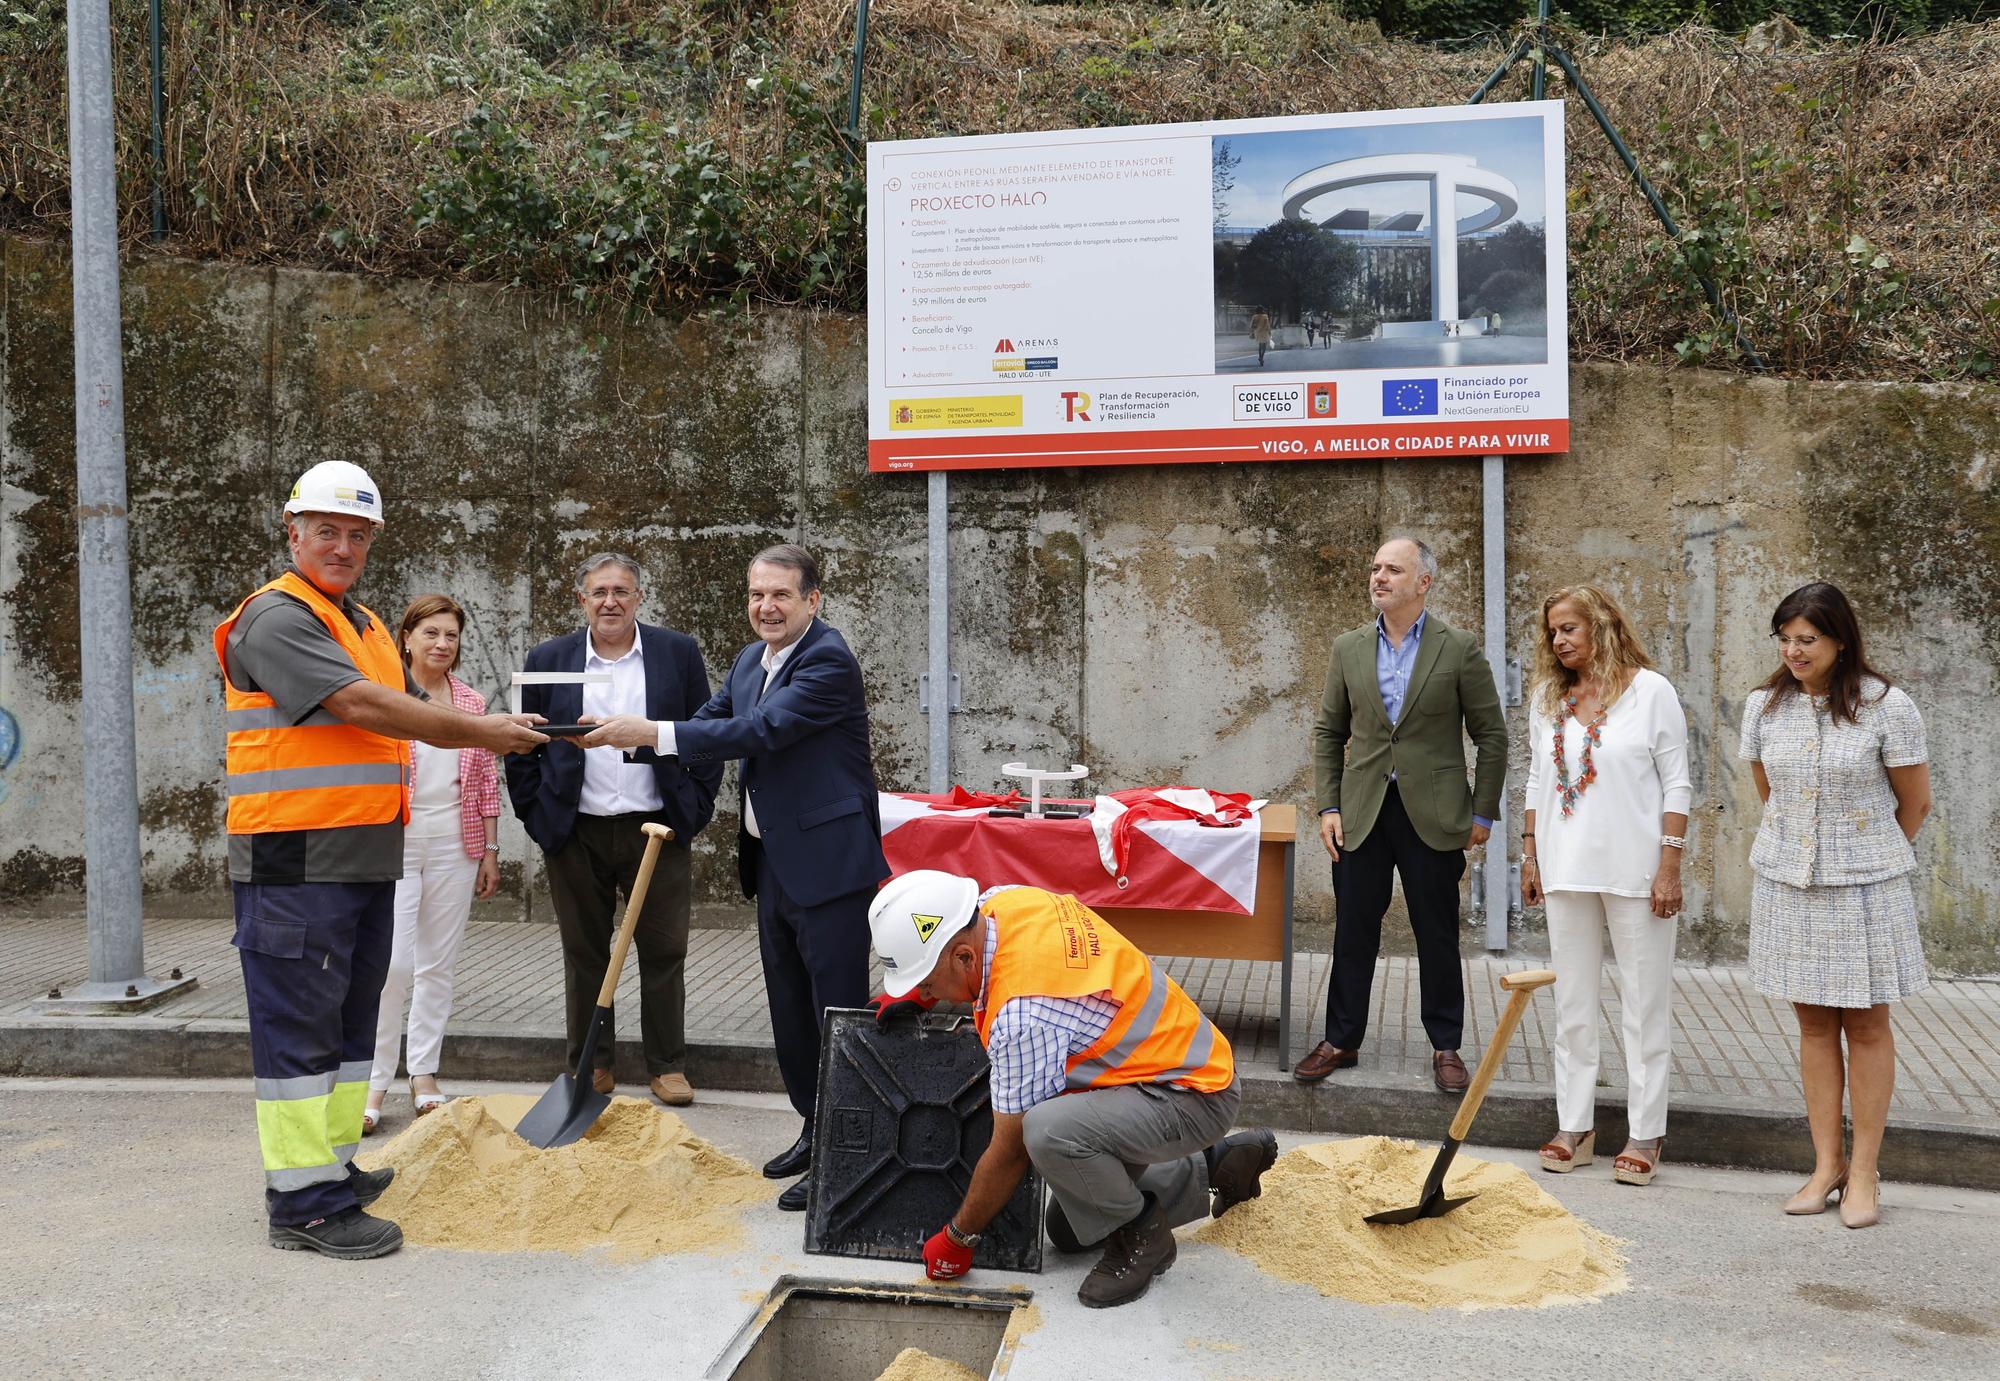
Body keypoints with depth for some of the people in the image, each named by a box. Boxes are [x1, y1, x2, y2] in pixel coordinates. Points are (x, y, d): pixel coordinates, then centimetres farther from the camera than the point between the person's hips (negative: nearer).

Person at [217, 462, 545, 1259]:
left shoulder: (367, 626, 20)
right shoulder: (275, 617, -10)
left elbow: (411, 710, 22)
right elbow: (361, 707, -19)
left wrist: (495, 733, 4)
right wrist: (479, 731, -13)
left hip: (367, 859, 9)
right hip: (295, 861, -9)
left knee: (348, 1020, 15)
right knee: (300, 1027, -4)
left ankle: (328, 1164, 26)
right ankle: (303, 1202, 1)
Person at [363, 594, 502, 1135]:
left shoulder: (472, 702, 9)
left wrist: (490, 851, 9)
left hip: (455, 846, 4)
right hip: (394, 843, -3)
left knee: (438, 964, 8)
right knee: (393, 963, -10)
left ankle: (424, 1077, 18)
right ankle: (375, 1083, 2)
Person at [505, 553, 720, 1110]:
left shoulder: (678, 653, 2)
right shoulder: (547, 661, 4)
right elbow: (521, 748, 8)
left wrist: (695, 809, 0)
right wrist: (536, 815, 2)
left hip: (659, 830, -1)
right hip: (576, 834, 1)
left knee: (664, 953, 5)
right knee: (584, 954, 10)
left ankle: (667, 1065, 17)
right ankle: (592, 1064, 23)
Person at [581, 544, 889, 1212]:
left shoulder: (829, 660, -17)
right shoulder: (750, 660, 13)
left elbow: (759, 731, -25)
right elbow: (710, 722, 14)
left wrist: (651, 732, -26)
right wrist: (621, 733, 1)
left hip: (828, 862, -9)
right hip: (774, 860, 9)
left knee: (837, 1012, -2)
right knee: (789, 1007, 17)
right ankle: (814, 1128, 32)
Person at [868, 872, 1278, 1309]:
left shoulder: (1023, 1016, -34)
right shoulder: (1004, 901, -10)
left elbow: (1009, 1151, -20)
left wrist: (957, 1237, -5)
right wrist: (919, 991, 9)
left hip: (1194, 1098, -10)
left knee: (1049, 1130, -36)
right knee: (1069, 1232, 17)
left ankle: (1141, 1234, -6)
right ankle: (1215, 1165, 30)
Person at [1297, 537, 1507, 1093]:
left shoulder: (1459, 649, -3)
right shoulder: (1348, 648, 6)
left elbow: (1491, 735, 1)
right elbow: (1328, 732, 10)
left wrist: (1483, 813, -2)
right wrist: (1328, 806, 2)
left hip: (1433, 814, -2)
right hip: (1362, 813, 3)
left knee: (1437, 935, 7)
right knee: (1353, 932, 7)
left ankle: (1445, 1046, 20)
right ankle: (1341, 1040, 19)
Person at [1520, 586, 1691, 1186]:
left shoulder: (1651, 691, -5)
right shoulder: (1548, 697, 9)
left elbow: (1677, 786, -6)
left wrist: (1669, 866, -11)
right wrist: (1530, 855, 11)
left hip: (1634, 868, -5)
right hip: (1566, 866, 5)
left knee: (1644, 1001, 4)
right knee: (1572, 1000, 10)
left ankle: (1645, 1135, 13)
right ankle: (1575, 1126, 19)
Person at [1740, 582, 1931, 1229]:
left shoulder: (1887, 707, -10)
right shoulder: (1764, 706, 1)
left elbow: (1915, 804, 0)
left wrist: (1869, 859, 10)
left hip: (1864, 886, -3)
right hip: (1786, 883, 3)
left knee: (1866, 1026, 6)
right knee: (1813, 1024, 10)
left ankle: (1864, 1173, 16)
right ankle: (1827, 1163, 19)